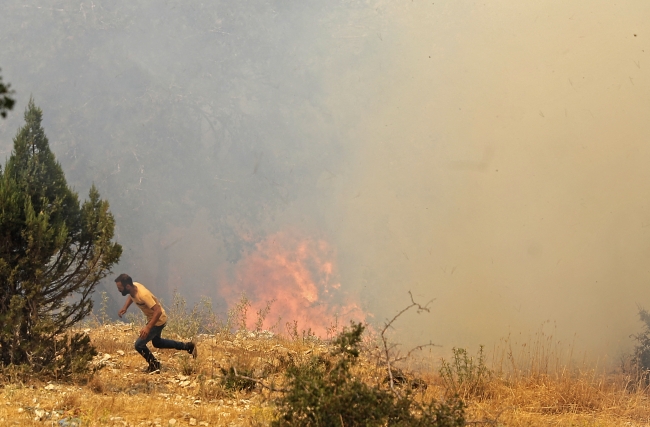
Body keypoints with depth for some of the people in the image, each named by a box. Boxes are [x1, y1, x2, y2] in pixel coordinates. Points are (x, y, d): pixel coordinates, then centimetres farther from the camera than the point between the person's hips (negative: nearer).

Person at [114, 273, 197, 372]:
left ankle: (154, 365, 12)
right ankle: (188, 346, 35)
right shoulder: (133, 286, -11)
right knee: (157, 342, 28)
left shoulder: (143, 295, -37)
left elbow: (158, 311, -39)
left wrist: (148, 327, -47)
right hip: (152, 318, 10)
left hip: (158, 320, -10)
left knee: (139, 345, -9)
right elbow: (131, 296, 15)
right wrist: (125, 307, -2)